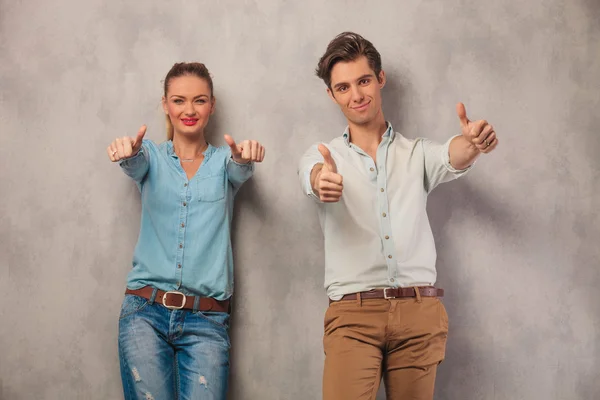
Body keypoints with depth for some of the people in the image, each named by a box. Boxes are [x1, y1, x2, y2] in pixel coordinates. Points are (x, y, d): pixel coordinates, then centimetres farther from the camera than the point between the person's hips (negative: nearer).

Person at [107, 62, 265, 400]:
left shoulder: (224, 161, 11)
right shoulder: (152, 156, 10)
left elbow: (240, 170, -11)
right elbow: (136, 164, -12)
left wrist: (244, 156, -36)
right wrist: (127, 152, -37)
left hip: (207, 320, 0)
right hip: (146, 311, 0)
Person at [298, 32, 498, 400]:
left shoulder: (417, 153, 13)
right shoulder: (323, 157, 10)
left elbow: (453, 158, -9)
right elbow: (312, 175, -13)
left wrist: (473, 142, -33)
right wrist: (321, 180, -39)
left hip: (420, 313, 2)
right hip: (353, 314, -1)